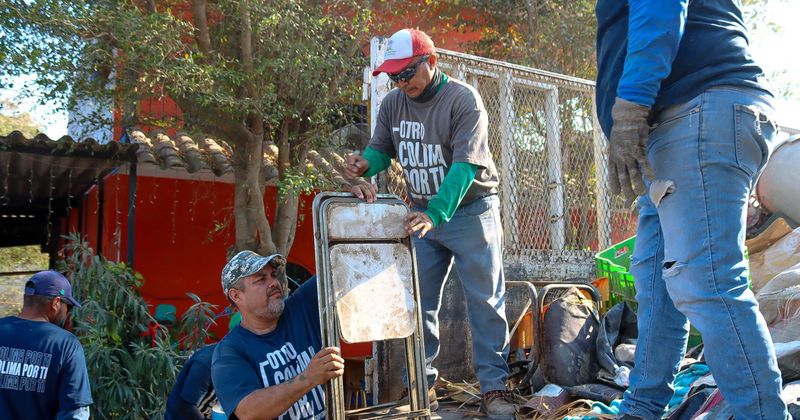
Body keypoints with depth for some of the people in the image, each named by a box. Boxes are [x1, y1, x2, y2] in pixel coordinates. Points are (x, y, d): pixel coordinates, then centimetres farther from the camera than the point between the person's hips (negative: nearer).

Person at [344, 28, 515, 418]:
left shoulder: (463, 100, -16)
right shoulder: (392, 104, 2)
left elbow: (465, 165, -26)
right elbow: (381, 148, 5)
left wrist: (435, 214, -39)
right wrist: (363, 165, -21)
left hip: (470, 210, -5)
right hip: (422, 214, 5)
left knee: (485, 301, -2)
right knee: (418, 303, 6)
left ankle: (493, 387, 6)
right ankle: (421, 383, 17)